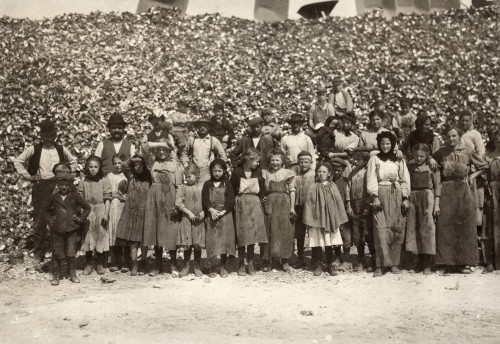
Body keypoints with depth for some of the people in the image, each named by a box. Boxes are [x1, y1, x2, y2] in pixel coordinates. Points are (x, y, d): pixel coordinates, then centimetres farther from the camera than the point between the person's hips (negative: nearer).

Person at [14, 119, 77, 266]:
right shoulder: (34, 149, 1)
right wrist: (27, 176, 0)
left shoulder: (61, 150, 7)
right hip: (40, 187, -1)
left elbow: (73, 162, 21)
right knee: (40, 222, -1)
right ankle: (38, 257, 7)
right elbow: (18, 162, 6)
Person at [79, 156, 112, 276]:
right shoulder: (84, 182, 6)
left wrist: (106, 214, -9)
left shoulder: (104, 181, -2)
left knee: (101, 236, 3)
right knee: (87, 237, 5)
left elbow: (107, 199, -4)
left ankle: (100, 264, 16)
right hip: (87, 213, 2)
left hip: (100, 211, -2)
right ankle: (88, 264, 16)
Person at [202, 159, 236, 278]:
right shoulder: (207, 184, 9)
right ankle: (213, 268, 4)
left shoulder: (227, 184, 6)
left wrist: (222, 212, -14)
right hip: (211, 216, 0)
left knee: (224, 240, -1)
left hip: (225, 215, 0)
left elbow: (230, 200, -2)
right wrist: (211, 210, -17)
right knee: (211, 241, -4)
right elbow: (205, 199, 0)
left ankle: (223, 267, 9)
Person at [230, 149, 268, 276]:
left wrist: (259, 203, 0)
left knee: (252, 236, 4)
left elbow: (262, 190, 9)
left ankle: (250, 263, 15)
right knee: (241, 236, 1)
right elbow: (231, 190, 0)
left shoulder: (258, 172, 4)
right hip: (240, 206, -2)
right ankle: (241, 264, 11)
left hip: (254, 206, 2)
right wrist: (236, 203, -5)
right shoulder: (237, 172, -5)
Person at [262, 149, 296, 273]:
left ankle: (285, 261, 9)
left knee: (285, 232, 0)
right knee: (269, 231, 1)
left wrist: (292, 207, -4)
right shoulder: (265, 173, 11)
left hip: (284, 204, -1)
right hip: (269, 204, 1)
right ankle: (267, 261, 9)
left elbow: (292, 191, 2)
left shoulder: (288, 173, 5)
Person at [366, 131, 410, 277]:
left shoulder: (399, 161, 12)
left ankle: (394, 263, 7)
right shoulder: (374, 160, 7)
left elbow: (405, 180, 10)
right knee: (381, 229, -9)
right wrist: (374, 197, -11)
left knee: (397, 230, -1)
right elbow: (371, 179, 0)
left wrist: (405, 198, 0)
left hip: (396, 196, 2)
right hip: (380, 195, -2)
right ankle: (380, 265, -9)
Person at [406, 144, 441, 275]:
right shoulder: (410, 166, 10)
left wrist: (436, 204, -5)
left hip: (427, 196, -3)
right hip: (412, 197, 3)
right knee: (413, 227, 3)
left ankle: (427, 265, -1)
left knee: (427, 228, -6)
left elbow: (437, 185, 1)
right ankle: (420, 261, 16)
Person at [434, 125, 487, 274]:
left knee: (465, 225, 2)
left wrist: (473, 175, 2)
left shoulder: (468, 151, 4)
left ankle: (464, 262, 10)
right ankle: (444, 263, 1)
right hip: (446, 190, 0)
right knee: (444, 225, -4)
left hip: (464, 190, 0)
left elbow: (484, 166, 14)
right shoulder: (441, 152, 5)